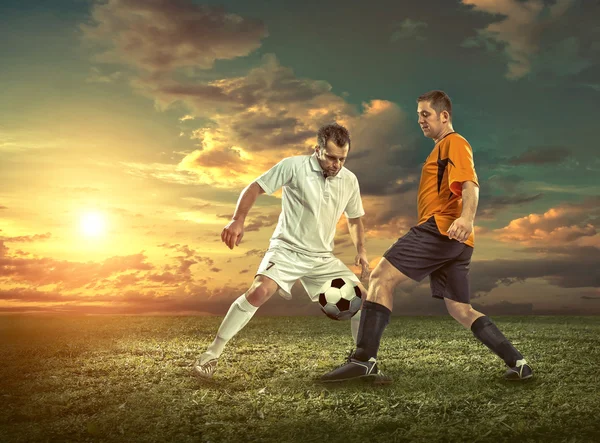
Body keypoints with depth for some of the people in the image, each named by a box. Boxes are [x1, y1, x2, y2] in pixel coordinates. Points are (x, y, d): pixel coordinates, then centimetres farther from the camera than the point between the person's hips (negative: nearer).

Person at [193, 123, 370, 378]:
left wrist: (360, 249, 4)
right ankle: (212, 354, -17)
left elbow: (355, 219, 19)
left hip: (323, 258, 5)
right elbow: (255, 188, -9)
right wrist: (238, 220, -24)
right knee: (259, 291, -29)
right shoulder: (294, 166, -12)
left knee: (362, 298, -3)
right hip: (287, 249, -5)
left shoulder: (350, 181, 3)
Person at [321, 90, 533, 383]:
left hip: (441, 228, -11)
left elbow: (470, 185, -17)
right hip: (454, 241, 11)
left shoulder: (453, 142, 0)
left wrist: (466, 218, -35)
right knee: (461, 311, 10)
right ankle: (517, 363, 9)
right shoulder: (443, 149, 31)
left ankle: (364, 358, -25)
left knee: (381, 277, -17)